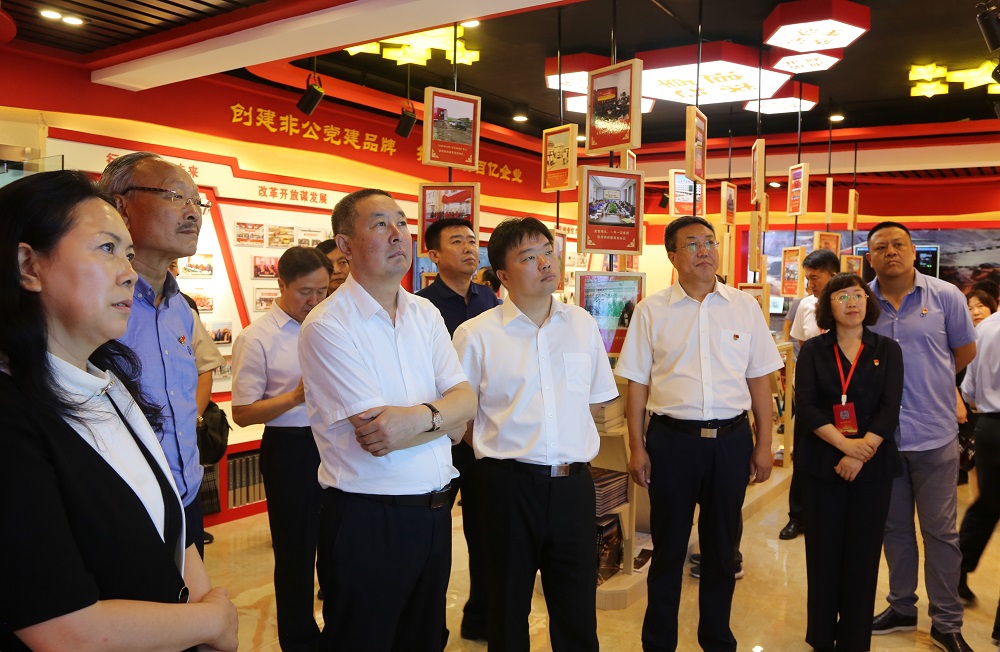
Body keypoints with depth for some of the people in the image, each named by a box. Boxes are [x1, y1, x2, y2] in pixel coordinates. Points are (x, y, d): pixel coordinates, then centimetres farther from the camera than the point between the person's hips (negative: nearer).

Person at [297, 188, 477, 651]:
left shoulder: (425, 313, 6)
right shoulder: (328, 326, -15)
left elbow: (465, 401, -3)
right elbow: (377, 440, -20)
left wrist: (418, 416, -22)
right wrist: (443, 417, -6)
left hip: (434, 512, 6)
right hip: (367, 521, -6)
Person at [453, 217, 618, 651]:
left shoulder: (583, 325, 5)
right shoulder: (475, 335, -6)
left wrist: (567, 443, 7)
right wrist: (506, 448, -1)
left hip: (573, 483, 3)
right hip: (510, 485, -2)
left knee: (578, 608, 14)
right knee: (509, 606, 15)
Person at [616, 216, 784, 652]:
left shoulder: (745, 307, 4)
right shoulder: (651, 311, -1)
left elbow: (759, 379, 6)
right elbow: (637, 383, 0)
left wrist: (764, 444, 4)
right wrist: (637, 448, -2)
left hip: (731, 439, 2)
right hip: (671, 438, -1)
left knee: (722, 547, 15)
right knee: (668, 546, 11)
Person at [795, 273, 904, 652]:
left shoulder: (888, 351, 5)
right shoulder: (812, 350, 3)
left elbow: (890, 409, -4)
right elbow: (805, 405, -6)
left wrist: (861, 452, -16)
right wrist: (844, 443, -18)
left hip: (873, 465, 1)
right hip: (821, 464, 0)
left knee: (863, 554, 7)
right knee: (823, 551, 6)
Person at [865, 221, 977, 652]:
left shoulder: (945, 296, -4)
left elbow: (965, 352, 8)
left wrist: (927, 386, 12)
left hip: (935, 436, -1)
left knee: (940, 531, 7)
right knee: (895, 529, 15)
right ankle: (901, 609, 31)